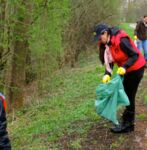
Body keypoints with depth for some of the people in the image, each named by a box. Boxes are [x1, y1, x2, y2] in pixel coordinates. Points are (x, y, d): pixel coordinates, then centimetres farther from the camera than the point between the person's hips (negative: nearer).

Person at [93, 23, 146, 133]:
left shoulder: (121, 40, -29)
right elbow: (109, 60, -4)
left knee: (129, 95, -7)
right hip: (127, 70, 9)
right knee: (126, 94, 15)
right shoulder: (106, 44, -3)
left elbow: (135, 55, -26)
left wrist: (124, 67, -37)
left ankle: (126, 124, 0)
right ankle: (129, 122, 27)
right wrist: (107, 74, -19)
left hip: (136, 68, -9)